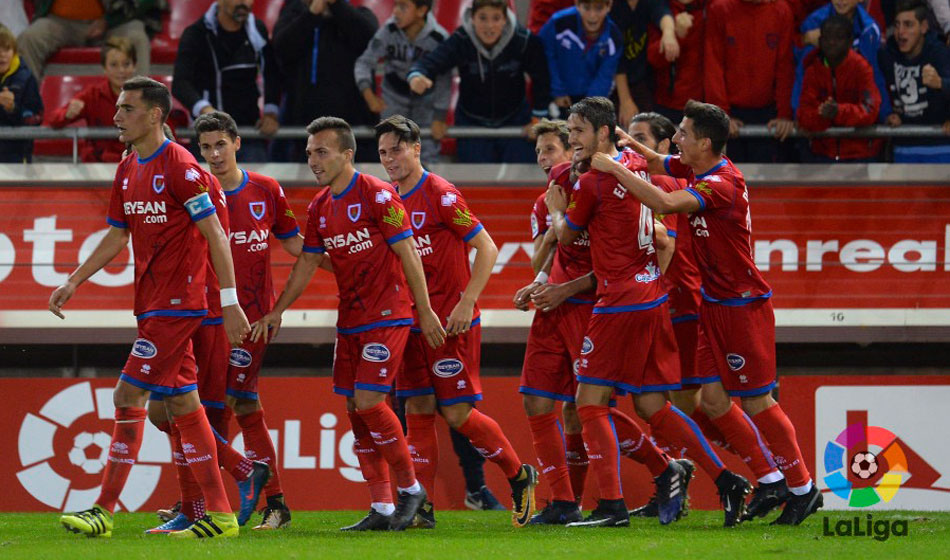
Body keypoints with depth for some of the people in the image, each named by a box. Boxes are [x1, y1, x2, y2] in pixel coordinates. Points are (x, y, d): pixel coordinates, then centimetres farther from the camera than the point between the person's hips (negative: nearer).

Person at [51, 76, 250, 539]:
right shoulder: (128, 171, 13)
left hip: (174, 306, -9)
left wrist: (230, 302, -18)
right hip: (154, 305, 9)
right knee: (182, 404, 8)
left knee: (130, 397, -10)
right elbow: (116, 236, 23)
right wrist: (73, 282, 17)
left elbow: (215, 235, -14)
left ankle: (104, 510, -7)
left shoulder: (179, 166, -13)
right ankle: (219, 514, 10)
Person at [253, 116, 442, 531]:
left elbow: (407, 253, -10)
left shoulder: (377, 196, -12)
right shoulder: (319, 208, 9)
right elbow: (307, 263, 16)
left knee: (368, 401, -16)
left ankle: (410, 489, 0)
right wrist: (277, 310, 10)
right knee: (355, 409, 4)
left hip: (387, 317, -8)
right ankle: (381, 509, 8)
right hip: (350, 321, 8)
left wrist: (425, 311, -10)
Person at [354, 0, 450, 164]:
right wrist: (368, 94, -32)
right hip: (394, 97, 2)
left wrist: (439, 118, -15)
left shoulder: (439, 38, -24)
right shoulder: (389, 31, -20)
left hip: (425, 100, -2)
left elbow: (444, 81, -17)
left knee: (427, 155, -5)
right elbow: (364, 62, -16)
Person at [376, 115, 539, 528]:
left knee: (457, 413, -5)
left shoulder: (440, 195, -11)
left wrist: (466, 303, -18)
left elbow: (487, 249, -12)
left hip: (452, 323, -7)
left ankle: (519, 475, 14)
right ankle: (421, 506, 0)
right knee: (418, 411, 1)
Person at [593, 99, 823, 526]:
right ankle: (769, 481, 16)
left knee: (756, 402, -2)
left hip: (743, 306, -9)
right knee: (713, 399, 6)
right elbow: (654, 162, 21)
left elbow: (665, 203, -36)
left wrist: (614, 168, -27)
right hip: (714, 305, 9)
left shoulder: (722, 184, -23)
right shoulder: (697, 169, 5)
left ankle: (802, 487, 11)